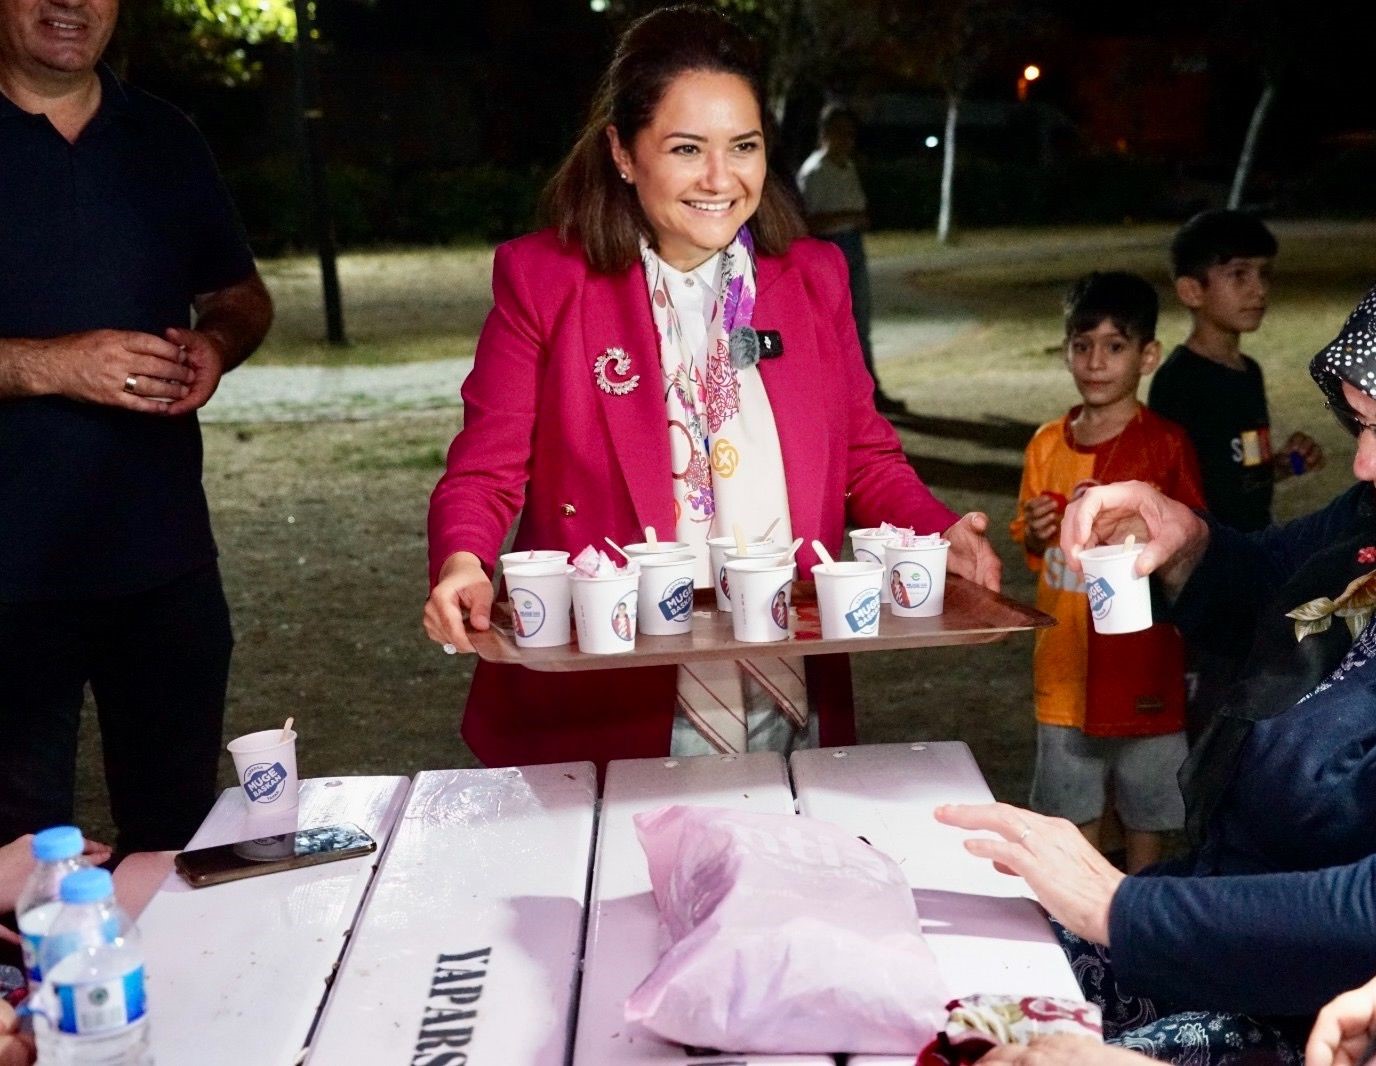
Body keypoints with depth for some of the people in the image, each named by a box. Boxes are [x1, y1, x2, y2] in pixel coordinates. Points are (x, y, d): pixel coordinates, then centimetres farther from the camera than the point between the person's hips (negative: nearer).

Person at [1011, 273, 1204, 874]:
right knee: (1070, 805, 13)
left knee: (1146, 801, 9)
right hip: (1067, 657, 4)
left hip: (1143, 654, -4)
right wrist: (1036, 533, -8)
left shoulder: (1165, 445, -9)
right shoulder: (1048, 445, 4)